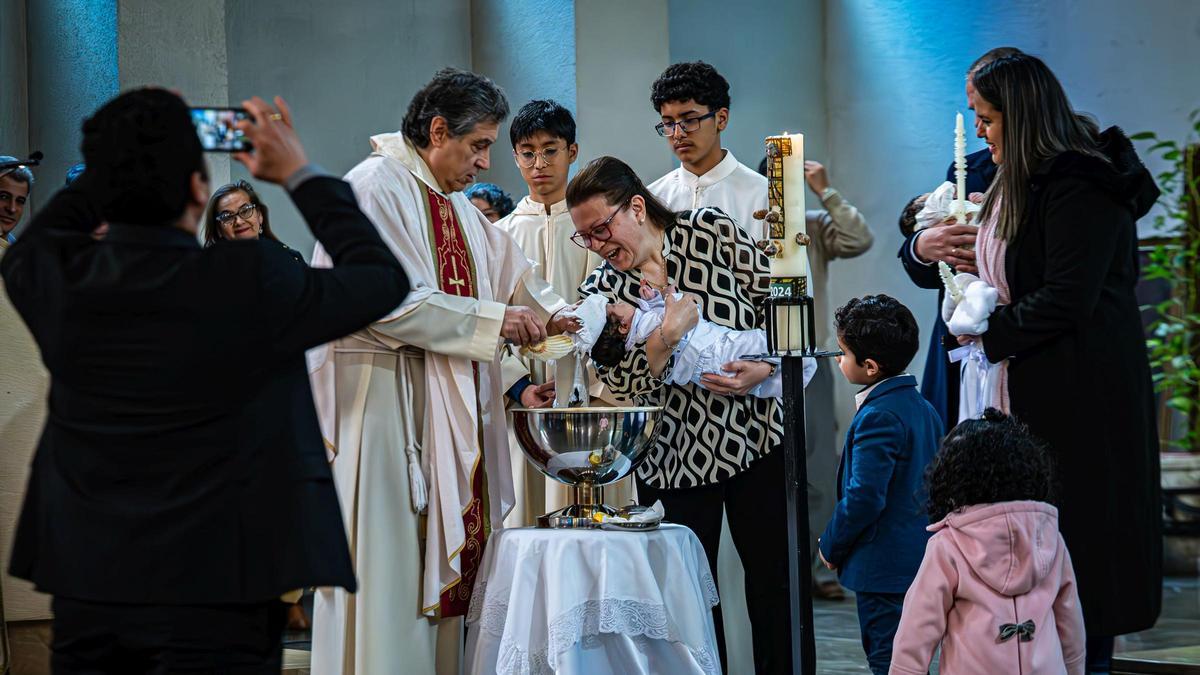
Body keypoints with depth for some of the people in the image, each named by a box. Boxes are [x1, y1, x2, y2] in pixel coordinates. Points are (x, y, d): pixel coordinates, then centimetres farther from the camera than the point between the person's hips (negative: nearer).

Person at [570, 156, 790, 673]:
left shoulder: (712, 231, -6)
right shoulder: (600, 295, -2)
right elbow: (628, 392, -8)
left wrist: (765, 367, -14)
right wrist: (664, 339, -23)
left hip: (757, 437, -1)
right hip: (675, 460, 1)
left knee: (775, 581, 3)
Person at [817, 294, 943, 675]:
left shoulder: (878, 418, -20)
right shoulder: (923, 408, 9)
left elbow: (864, 498, -24)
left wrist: (831, 546, -10)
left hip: (883, 569, -10)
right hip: (919, 557, 10)